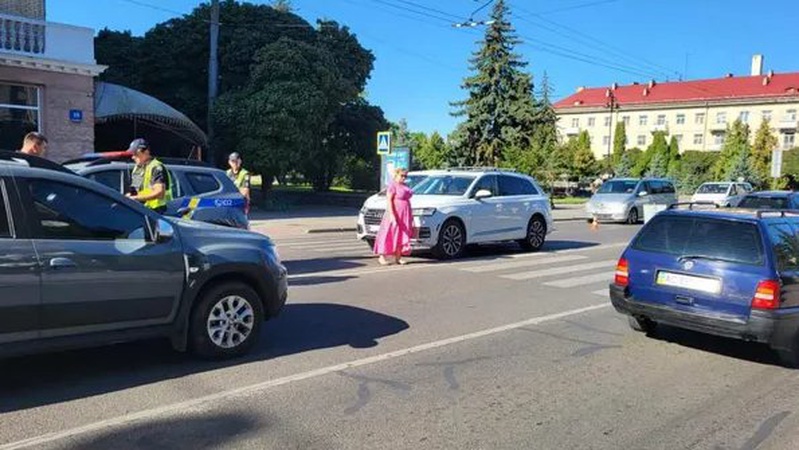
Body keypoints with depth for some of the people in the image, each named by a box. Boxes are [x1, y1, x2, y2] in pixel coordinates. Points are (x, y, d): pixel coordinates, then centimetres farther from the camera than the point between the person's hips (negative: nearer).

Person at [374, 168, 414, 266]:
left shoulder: (405, 186, 15)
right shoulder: (392, 185, -9)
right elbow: (389, 200, -15)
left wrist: (410, 215, 17)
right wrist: (392, 214, -23)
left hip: (405, 215, 8)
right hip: (395, 214, -8)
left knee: (402, 236, 6)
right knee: (390, 235, -6)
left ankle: (398, 257, 12)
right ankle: (382, 257, -2)